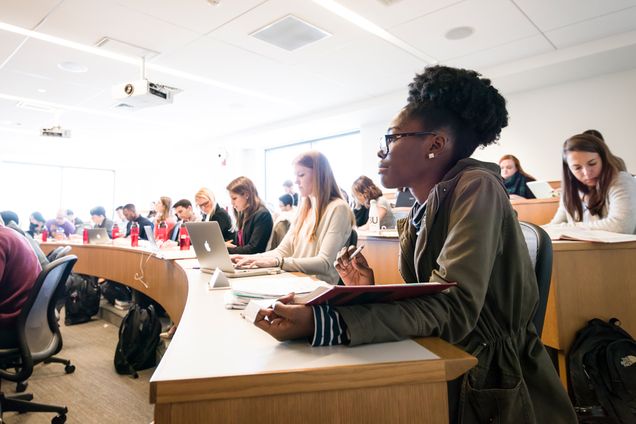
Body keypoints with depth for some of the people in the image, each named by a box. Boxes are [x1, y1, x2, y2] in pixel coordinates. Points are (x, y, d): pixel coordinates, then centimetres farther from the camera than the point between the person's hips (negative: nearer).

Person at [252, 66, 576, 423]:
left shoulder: (476, 187, -16)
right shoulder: (417, 219, 5)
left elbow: (451, 307, -28)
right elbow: (422, 308, 6)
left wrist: (322, 323, -36)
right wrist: (372, 295, -11)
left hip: (494, 388, -5)